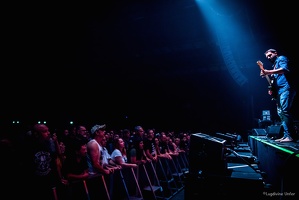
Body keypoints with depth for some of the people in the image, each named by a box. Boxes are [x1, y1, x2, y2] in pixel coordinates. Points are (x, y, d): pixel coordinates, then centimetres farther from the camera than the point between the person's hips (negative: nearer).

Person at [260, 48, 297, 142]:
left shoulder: (281, 58, 4)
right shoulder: (274, 65, 28)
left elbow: (285, 69, -18)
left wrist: (268, 72, -25)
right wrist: (271, 89, 9)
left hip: (286, 89, -10)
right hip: (279, 91, 10)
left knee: (285, 111, -18)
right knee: (280, 112, 5)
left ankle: (290, 136, -19)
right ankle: (286, 135, 7)